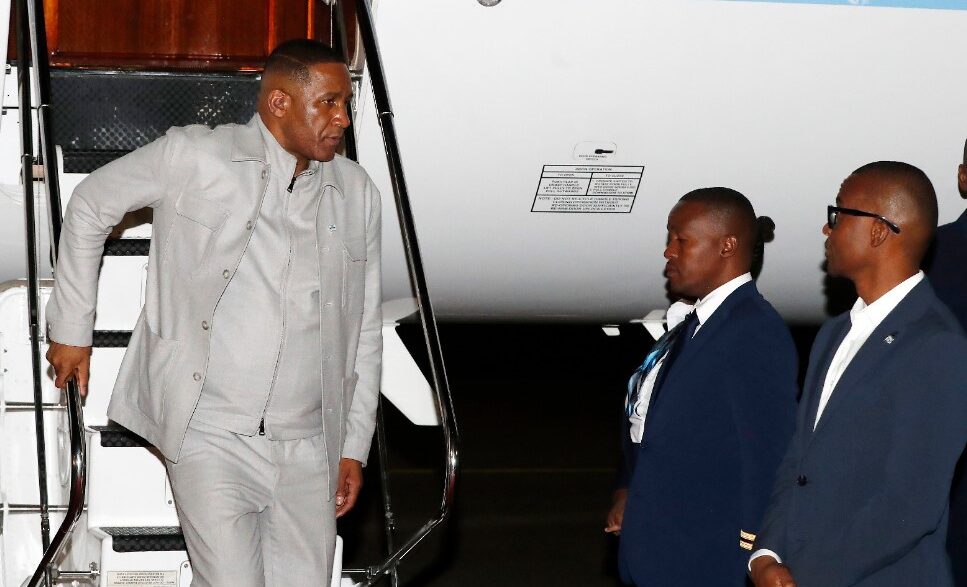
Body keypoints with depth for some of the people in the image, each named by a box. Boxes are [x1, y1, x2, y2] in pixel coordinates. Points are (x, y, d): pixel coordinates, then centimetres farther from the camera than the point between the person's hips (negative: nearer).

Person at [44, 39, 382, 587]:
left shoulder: (357, 192, 10)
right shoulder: (195, 157, -3)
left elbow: (365, 330, 15)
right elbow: (91, 206, 10)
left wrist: (355, 446, 12)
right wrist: (72, 328, 11)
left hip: (308, 450, 4)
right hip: (211, 435, -4)